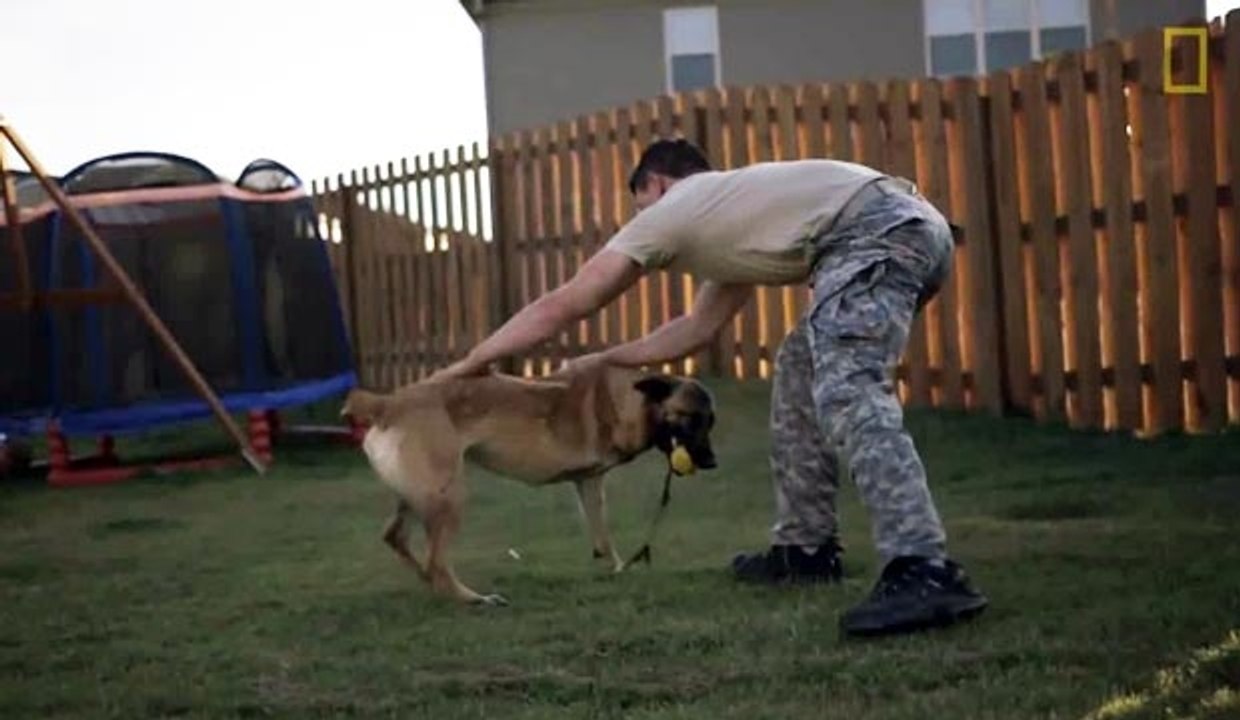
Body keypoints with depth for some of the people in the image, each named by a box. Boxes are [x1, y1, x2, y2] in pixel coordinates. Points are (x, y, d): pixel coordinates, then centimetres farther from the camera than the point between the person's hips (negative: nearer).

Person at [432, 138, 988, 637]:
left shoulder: (668, 213, 12)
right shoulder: (727, 213, 36)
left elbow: (560, 308, 17)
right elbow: (698, 328, 44)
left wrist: (468, 365, 26)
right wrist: (604, 362, 49)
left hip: (877, 232, -9)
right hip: (918, 227, 9)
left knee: (848, 392, -21)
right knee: (802, 366, 23)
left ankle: (924, 573, -36)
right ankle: (806, 548, 23)